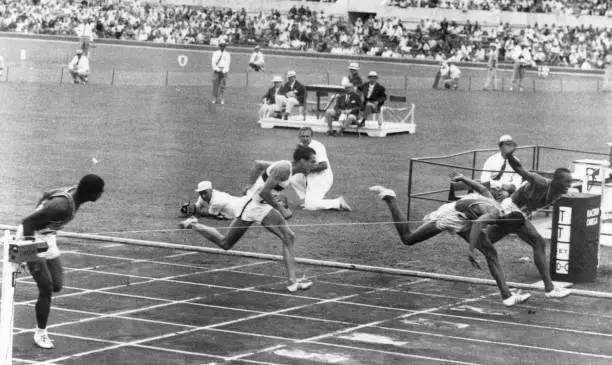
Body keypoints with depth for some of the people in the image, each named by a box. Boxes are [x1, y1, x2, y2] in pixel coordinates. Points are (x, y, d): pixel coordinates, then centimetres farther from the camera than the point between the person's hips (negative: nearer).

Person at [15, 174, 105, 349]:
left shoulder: (74, 191, -7)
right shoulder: (62, 206, -33)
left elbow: (46, 195, 11)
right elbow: (27, 221, -31)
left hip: (47, 237, 9)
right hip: (32, 237, -9)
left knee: (57, 286, 6)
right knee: (46, 288, -7)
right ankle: (40, 333, 9)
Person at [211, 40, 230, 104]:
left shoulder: (227, 54, 10)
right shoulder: (215, 53, 10)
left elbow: (227, 63, -1)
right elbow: (213, 62, 0)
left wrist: (224, 70, -16)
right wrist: (217, 69, -16)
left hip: (224, 71, 0)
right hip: (216, 71, 0)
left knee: (222, 85, -5)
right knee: (215, 85, -5)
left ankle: (221, 99, -2)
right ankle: (214, 99, 0)